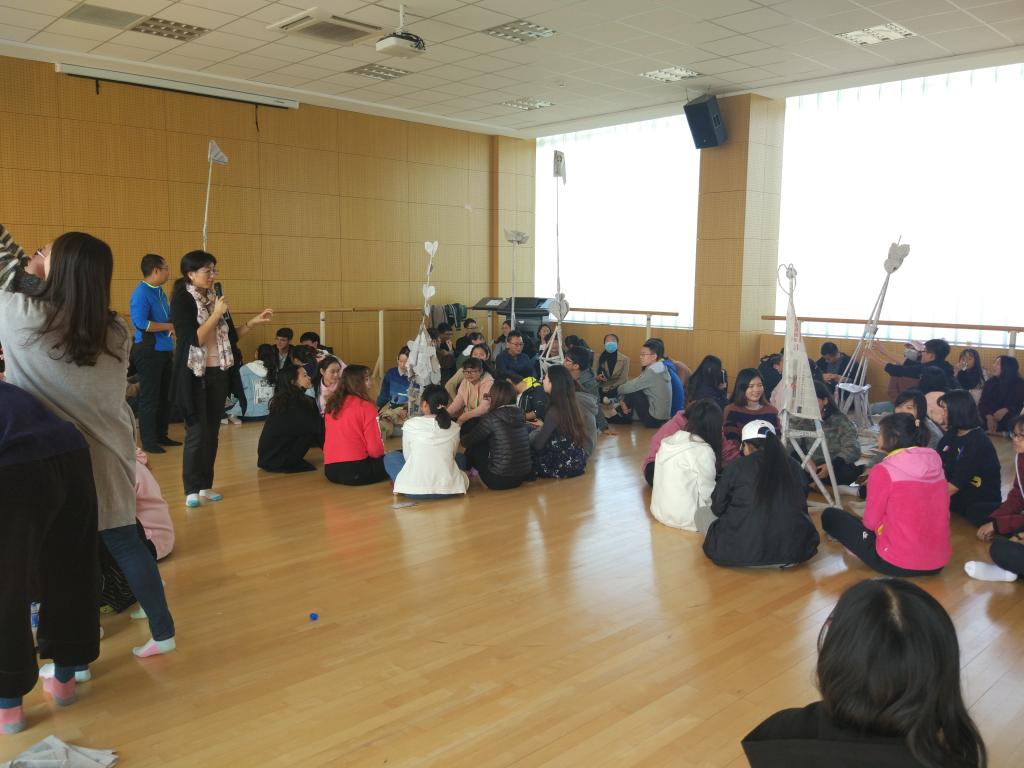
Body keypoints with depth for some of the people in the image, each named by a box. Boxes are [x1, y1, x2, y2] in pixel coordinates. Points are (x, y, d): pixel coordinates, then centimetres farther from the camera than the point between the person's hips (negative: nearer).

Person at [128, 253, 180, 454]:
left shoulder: (160, 291, 11)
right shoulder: (141, 293, -15)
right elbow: (140, 323, -24)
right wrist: (170, 326, -18)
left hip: (164, 350, 9)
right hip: (148, 351, -9)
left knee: (165, 396, 15)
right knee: (149, 398, -2)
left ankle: (161, 435, 26)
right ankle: (148, 442, 7)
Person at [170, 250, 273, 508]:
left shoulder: (214, 298, 10)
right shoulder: (182, 300, -9)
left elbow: (231, 337, 13)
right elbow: (194, 339, -19)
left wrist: (254, 322, 4)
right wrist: (216, 314, -19)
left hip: (218, 373, 6)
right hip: (194, 375, -6)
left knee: (212, 431, 8)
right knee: (197, 432, -3)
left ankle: (205, 485, 18)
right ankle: (191, 489, 7)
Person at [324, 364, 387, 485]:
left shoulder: (332, 405, 10)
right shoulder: (365, 406, -9)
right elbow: (375, 449, -10)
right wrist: (382, 452, 12)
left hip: (330, 470, 6)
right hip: (356, 471, -6)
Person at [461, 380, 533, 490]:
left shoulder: (491, 418, -14)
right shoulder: (520, 414, 2)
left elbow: (467, 441, -3)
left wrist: (463, 437, 23)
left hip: (499, 481, -6)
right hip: (524, 476, 6)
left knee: (475, 446, 13)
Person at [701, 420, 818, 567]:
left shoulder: (738, 466, -5)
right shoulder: (792, 465, 4)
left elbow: (718, 508, 5)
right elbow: (801, 507, 16)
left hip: (743, 553, -3)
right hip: (794, 551, 3)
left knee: (701, 512, 20)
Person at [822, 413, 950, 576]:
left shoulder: (883, 471, -14)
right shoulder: (935, 465, 2)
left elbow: (871, 521, -6)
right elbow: (943, 514, 11)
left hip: (897, 564, -5)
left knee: (830, 515, 9)